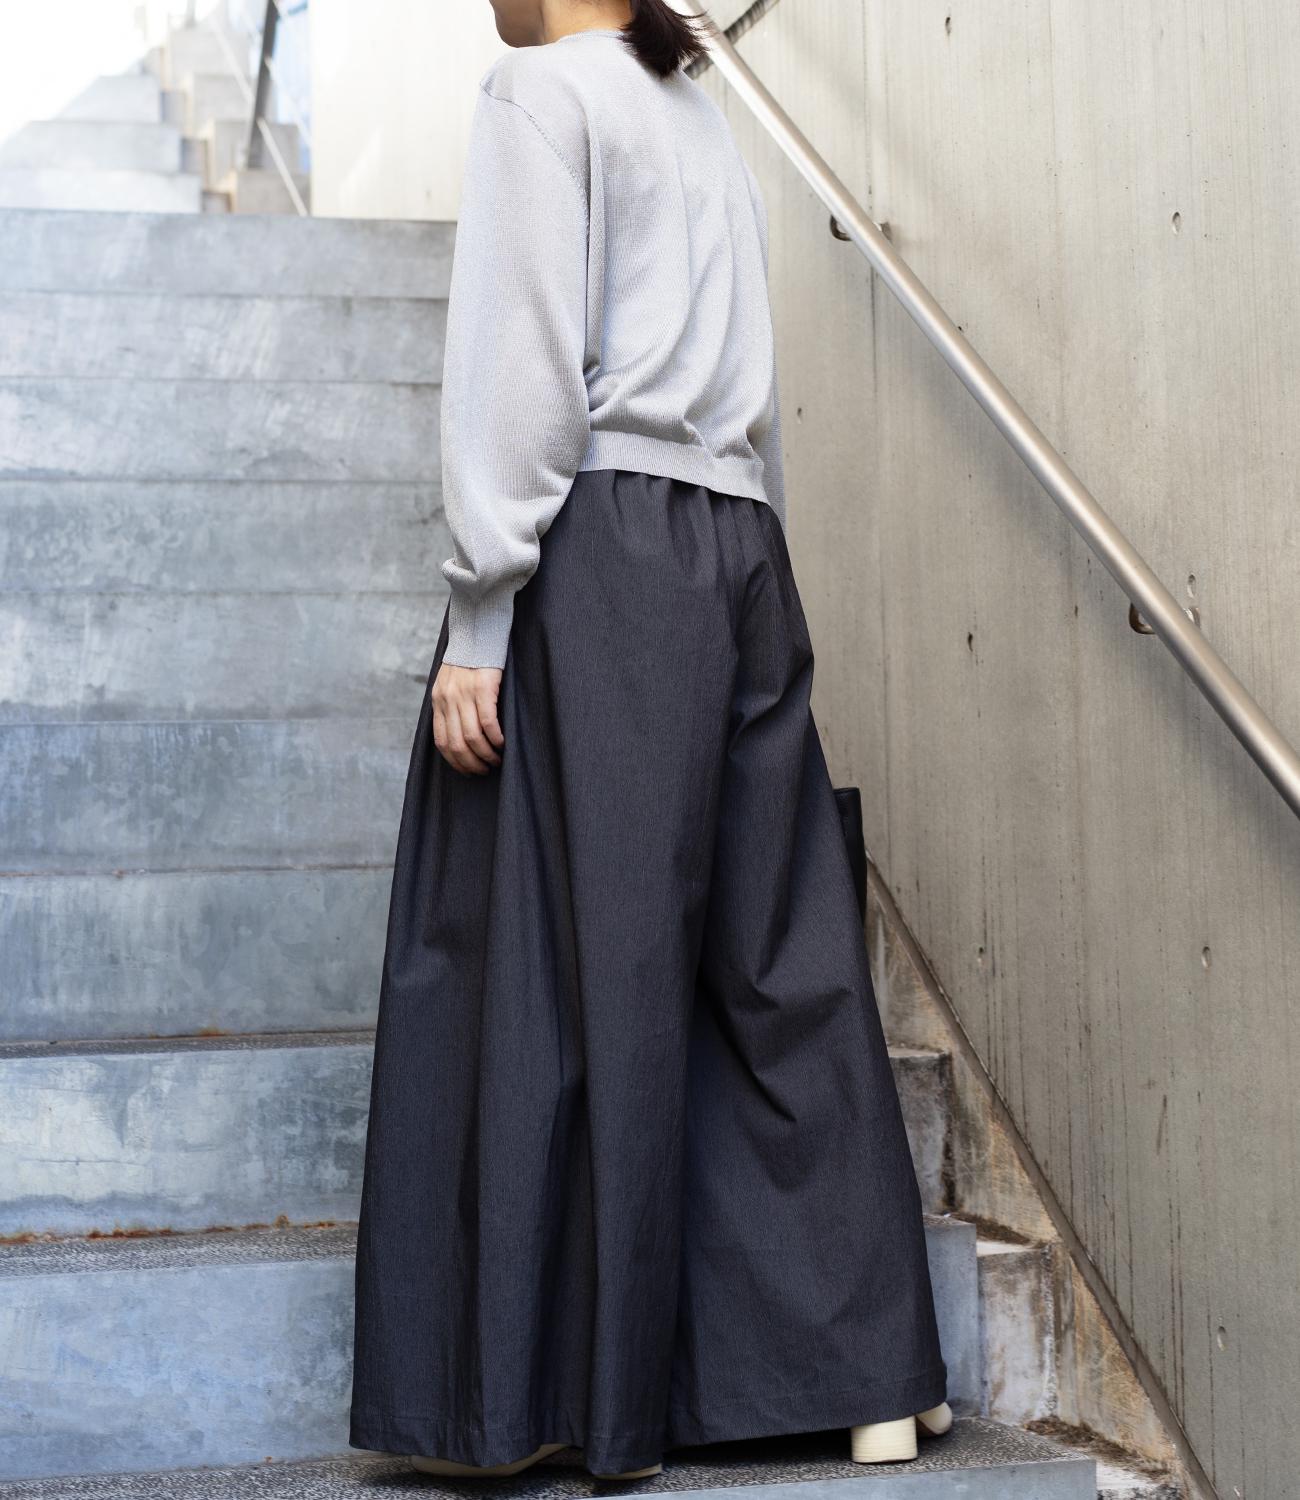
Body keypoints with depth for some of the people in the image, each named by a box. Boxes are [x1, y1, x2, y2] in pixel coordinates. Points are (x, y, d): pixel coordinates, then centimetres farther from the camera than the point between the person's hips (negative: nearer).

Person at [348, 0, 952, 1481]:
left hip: (599, 548, -7)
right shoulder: (709, 124, 23)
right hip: (739, 554, 7)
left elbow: (524, 369, -11)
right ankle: (865, 1373, 11)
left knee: (561, 956, -5)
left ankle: (538, 1395, 1)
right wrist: (743, 582, 18)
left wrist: (479, 615, -13)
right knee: (772, 960, 7)